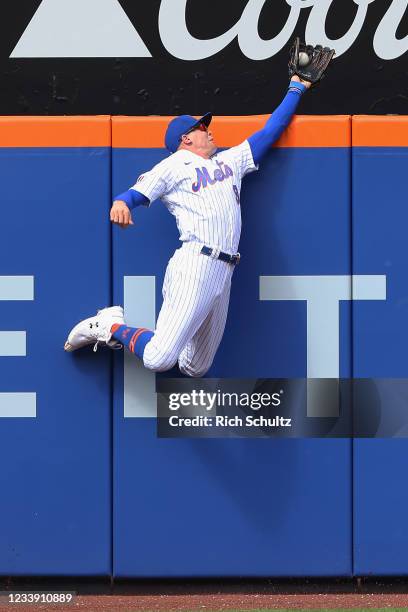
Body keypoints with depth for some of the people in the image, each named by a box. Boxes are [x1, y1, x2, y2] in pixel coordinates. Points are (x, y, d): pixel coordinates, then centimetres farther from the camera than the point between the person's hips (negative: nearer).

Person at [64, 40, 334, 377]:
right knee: (159, 360, -21)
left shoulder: (230, 160, 28)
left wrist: (297, 86, 35)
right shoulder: (173, 166, 9)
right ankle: (110, 327, 6)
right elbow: (137, 192, -4)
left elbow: (270, 131, 33)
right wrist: (121, 203, -28)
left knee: (196, 368, 7)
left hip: (223, 273, 7)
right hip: (195, 264, -7)